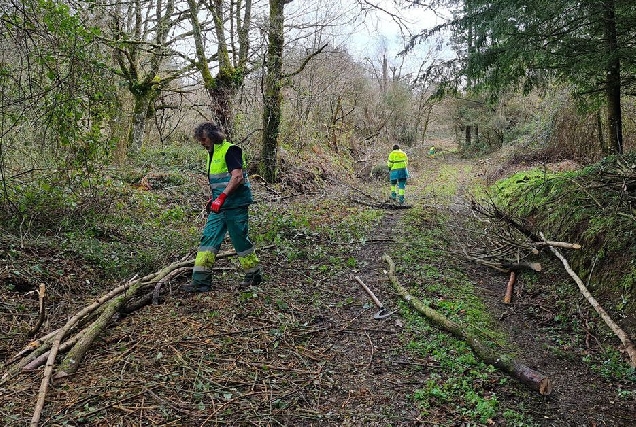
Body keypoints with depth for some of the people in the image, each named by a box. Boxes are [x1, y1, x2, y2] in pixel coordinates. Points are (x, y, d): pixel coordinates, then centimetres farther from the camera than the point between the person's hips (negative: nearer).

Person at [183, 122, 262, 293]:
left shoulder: (230, 150, -12)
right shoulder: (212, 154, 17)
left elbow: (237, 177, -24)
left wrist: (221, 197, -29)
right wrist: (212, 199, 19)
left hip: (235, 205, -9)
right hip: (219, 206, 9)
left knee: (241, 240, 2)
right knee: (208, 239, 1)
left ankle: (254, 275, 21)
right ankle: (201, 281, 2)